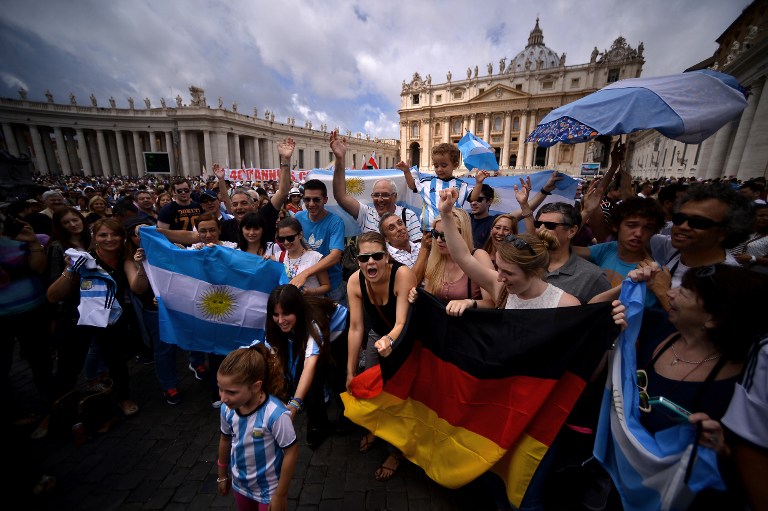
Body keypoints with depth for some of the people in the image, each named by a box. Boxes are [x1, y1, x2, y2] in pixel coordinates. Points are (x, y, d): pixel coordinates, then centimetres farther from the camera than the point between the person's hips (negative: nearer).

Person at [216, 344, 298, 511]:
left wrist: (280, 495, -14)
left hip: (268, 489, -5)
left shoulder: (275, 414, -36)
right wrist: (222, 475, 14)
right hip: (240, 484, 5)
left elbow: (291, 452, -24)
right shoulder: (227, 408, -19)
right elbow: (226, 440, 1)